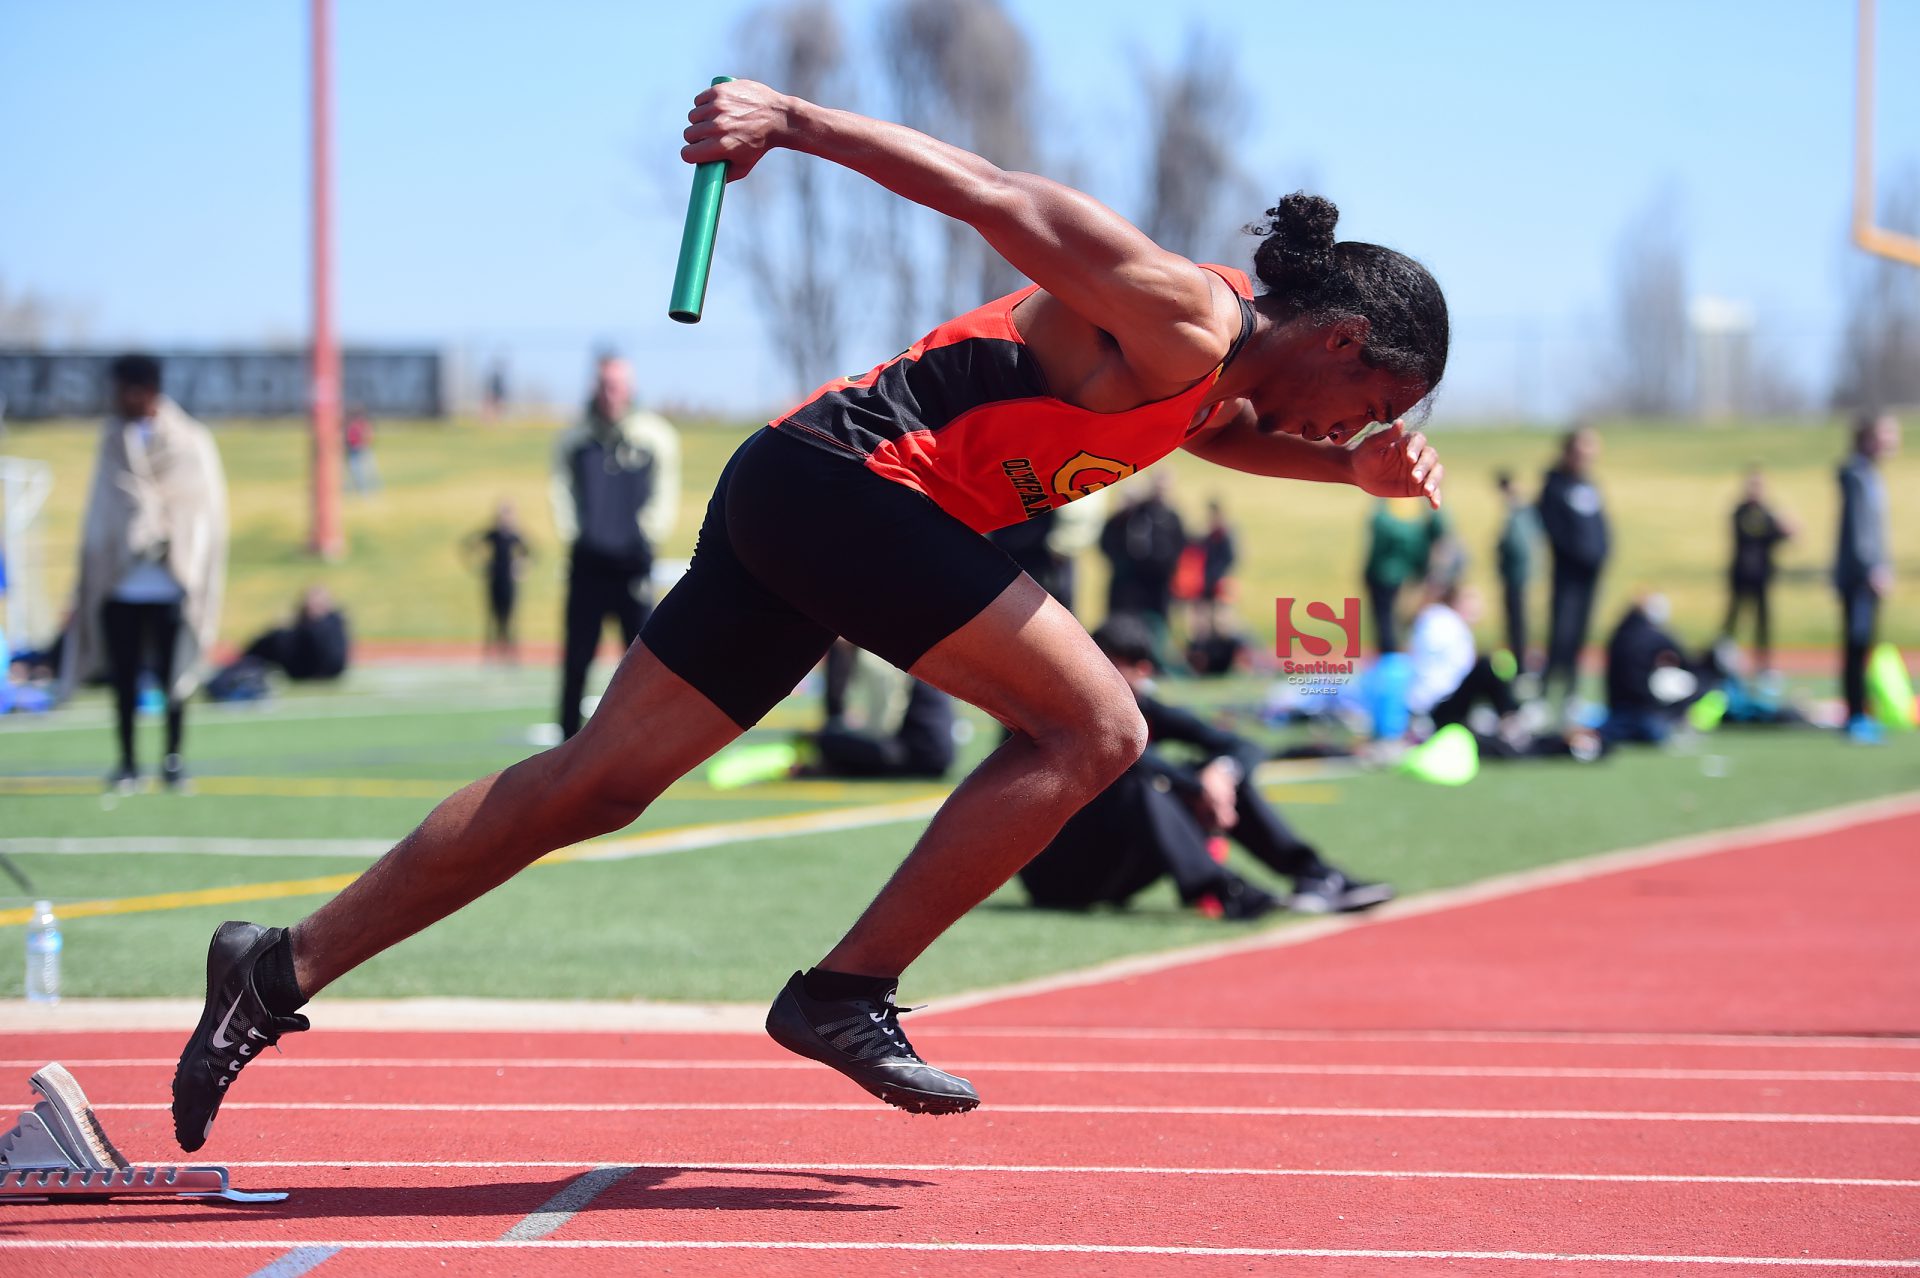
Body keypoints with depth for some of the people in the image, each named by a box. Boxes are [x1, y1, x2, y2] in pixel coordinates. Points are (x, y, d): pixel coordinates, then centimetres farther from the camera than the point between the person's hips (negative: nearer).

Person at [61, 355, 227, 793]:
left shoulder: (191, 442, 0)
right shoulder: (114, 440, 11)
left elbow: (205, 508, 0)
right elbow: (102, 510, 15)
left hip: (169, 586, -2)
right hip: (119, 581, 3)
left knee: (173, 674, 2)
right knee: (125, 676, 3)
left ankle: (173, 759, 13)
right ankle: (127, 763, 11)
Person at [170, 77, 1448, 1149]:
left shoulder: (1221, 369, 17)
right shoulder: (1184, 320, -11)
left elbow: (1211, 427, 41)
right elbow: (1005, 199, -15)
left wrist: (1354, 468, 24)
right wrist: (790, 118, -17)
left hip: (792, 494, 10)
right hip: (852, 479, -10)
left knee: (596, 783, 6)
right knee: (1094, 727, -9)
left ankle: (284, 968, 4)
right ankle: (846, 994, -9)